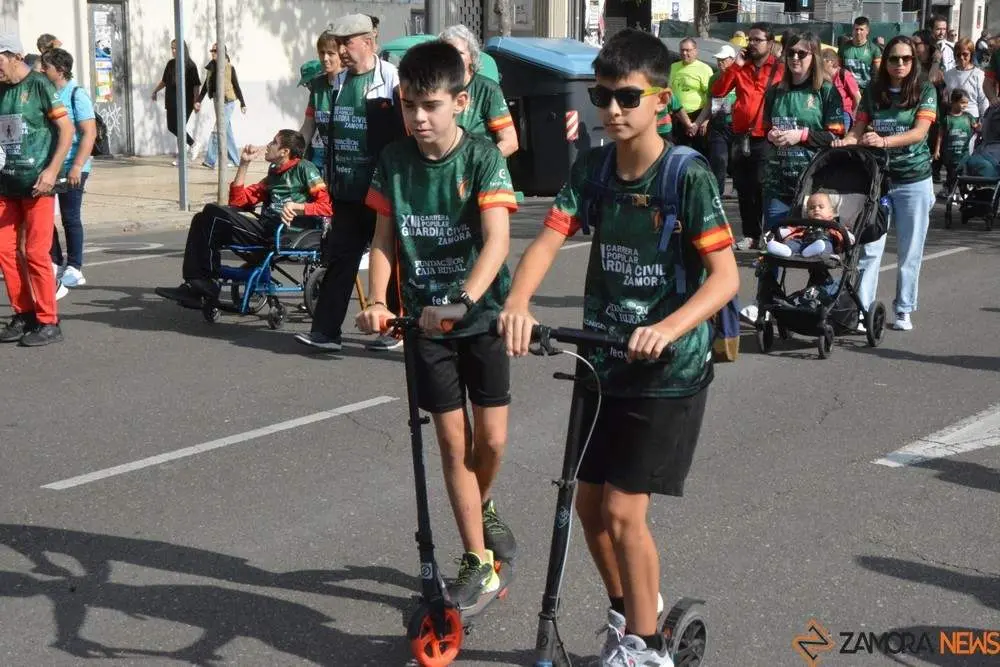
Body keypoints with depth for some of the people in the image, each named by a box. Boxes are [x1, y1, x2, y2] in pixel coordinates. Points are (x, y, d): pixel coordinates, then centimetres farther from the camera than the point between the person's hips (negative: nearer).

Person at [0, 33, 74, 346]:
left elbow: (66, 129, -9)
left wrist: (51, 171, -16)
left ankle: (48, 322, 3)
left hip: (36, 183, -6)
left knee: (35, 253, -6)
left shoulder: (39, 85, -6)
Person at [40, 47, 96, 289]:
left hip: (71, 168, -6)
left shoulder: (76, 95, -9)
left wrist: (77, 166, -20)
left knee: (70, 217, 1)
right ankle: (56, 262, 20)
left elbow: (90, 133, -14)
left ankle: (74, 268, 12)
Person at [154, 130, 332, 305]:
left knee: (214, 213, -15)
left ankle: (207, 283, -7)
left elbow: (327, 206, -6)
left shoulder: (304, 168, 6)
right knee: (202, 219, -4)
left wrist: (295, 207, -20)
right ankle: (195, 286, -14)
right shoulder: (273, 175, 29)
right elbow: (237, 201, 23)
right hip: (266, 228, 8)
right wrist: (244, 164, 19)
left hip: (284, 231, -8)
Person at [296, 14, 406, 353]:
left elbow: (407, 135, -12)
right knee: (339, 258, 5)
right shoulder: (339, 82, 13)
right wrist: (332, 178, 18)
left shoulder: (392, 80, -9)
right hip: (347, 193, 6)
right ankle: (325, 331, 6)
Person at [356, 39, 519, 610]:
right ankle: (479, 563, 11)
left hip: (482, 314, -2)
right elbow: (385, 239, -1)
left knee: (491, 439, 0)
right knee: (454, 441, 2)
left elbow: (497, 239, -25)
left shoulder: (483, 157, -14)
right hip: (426, 319, 2)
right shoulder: (394, 160, -3)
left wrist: (462, 300, -39)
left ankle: (484, 506, 35)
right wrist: (378, 301, -18)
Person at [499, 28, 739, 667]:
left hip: (668, 373, -5)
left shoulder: (689, 178, -14)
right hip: (604, 362, 6)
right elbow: (548, 241, -10)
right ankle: (627, 610, 37)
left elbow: (725, 276, -21)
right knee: (590, 503, 12)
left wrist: (668, 328, -38)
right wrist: (518, 304, -29)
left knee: (623, 511, -6)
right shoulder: (591, 167, 1)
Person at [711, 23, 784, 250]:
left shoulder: (779, 69, -3)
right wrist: (736, 66, -4)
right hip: (741, 138, 5)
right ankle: (750, 234, 18)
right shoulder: (741, 67, 11)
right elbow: (717, 92, 2)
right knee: (744, 189, 10)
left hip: (765, 140, -5)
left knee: (763, 189, -4)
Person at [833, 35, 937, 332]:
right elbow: (859, 129, 6)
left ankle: (904, 309, 17)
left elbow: (919, 132, -14)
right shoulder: (873, 92, 6)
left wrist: (884, 141, -29)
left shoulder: (925, 91, -2)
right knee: (869, 247, -5)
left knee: (909, 251, 5)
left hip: (914, 180, -1)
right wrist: (844, 142, -17)